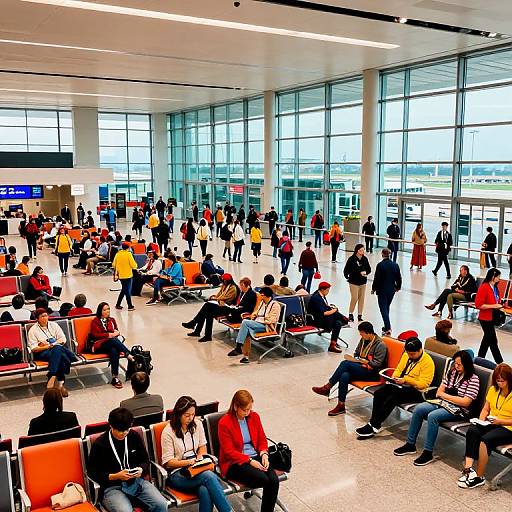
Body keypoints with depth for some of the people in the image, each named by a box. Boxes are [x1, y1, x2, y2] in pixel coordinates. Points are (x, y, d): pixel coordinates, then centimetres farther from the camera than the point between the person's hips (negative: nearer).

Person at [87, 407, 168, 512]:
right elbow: (92, 472, -2)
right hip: (112, 487, -4)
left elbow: (145, 460, 18)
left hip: (137, 481, 4)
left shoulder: (135, 436, 6)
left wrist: (141, 469, -6)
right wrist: (116, 476, -14)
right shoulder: (99, 444, -6)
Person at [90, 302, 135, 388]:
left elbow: (117, 331, 20)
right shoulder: (95, 321, 9)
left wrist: (116, 333, -6)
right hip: (99, 345, -3)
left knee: (114, 350, -37)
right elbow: (95, 335, -2)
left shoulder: (112, 320, 23)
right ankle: (129, 355, -40)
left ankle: (115, 377, -42)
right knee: (113, 341, -38)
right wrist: (110, 335, -10)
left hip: (112, 343, 3)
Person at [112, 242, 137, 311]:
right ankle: (130, 306, 7)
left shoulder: (117, 254, 1)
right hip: (128, 275, -5)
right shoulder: (128, 254, -13)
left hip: (120, 275, 5)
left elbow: (114, 264, 6)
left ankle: (118, 305, 20)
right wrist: (135, 265, 6)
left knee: (124, 290, 18)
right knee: (128, 290, 4)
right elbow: (133, 265, -15)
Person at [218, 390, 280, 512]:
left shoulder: (254, 416, 4)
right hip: (234, 463, -5)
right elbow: (229, 452, -12)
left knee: (274, 480, -23)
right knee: (264, 479, -27)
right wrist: (250, 461, -19)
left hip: (255, 458, 5)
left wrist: (264, 454, -7)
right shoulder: (224, 423, -12)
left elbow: (262, 439, 13)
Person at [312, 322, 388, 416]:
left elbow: (377, 364, -16)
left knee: (345, 363, -25)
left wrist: (361, 361, -20)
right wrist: (355, 359, -1)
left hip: (373, 374, -7)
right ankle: (341, 406, -24)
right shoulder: (363, 340, 11)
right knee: (345, 376, -27)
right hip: (361, 368, 7)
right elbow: (356, 353, 22)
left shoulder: (380, 345, -11)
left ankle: (327, 388, -17)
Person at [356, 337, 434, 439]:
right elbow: (399, 369, 21)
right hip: (401, 385, 7)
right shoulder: (406, 355, 10)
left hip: (415, 391, -7)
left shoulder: (428, 362, -12)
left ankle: (374, 426, -23)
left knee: (392, 398, -31)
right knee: (378, 393, -19)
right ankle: (373, 422, -17)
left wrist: (405, 379, -24)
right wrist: (394, 377, -1)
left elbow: (423, 384, -17)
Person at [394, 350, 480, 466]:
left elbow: (465, 402, -17)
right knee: (418, 409, -16)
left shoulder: (473, 379, -10)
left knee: (432, 416, -31)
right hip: (443, 403, 7)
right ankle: (410, 444, -7)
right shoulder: (451, 372, 10)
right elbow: (439, 391, 13)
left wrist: (444, 395, -10)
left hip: (459, 410, -7)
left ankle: (428, 453, -22)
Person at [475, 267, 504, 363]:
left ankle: (480, 358, 32)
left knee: (487, 338, 19)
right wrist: (493, 306, -23)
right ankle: (500, 362, 7)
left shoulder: (495, 287, 4)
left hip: (492, 317, 9)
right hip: (485, 318, -9)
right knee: (493, 340, -1)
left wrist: (499, 305, 0)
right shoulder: (484, 287, -20)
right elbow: (478, 305, -23)